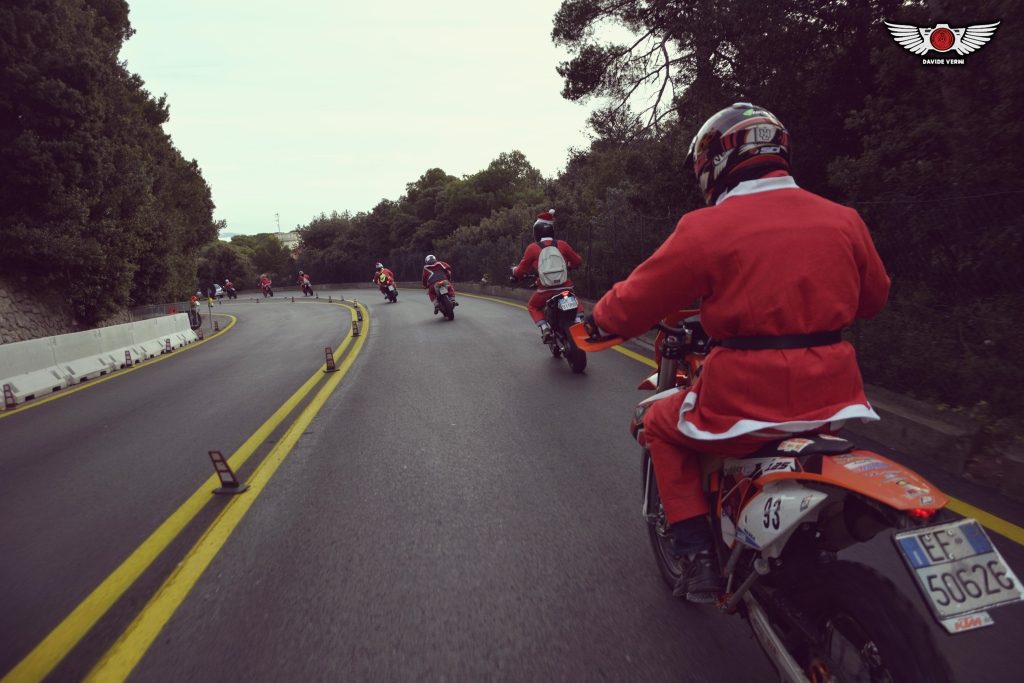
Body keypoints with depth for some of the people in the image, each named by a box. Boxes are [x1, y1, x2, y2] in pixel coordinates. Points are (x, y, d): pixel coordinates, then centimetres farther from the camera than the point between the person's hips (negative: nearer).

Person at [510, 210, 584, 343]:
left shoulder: (532, 248, -1)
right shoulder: (562, 244, 4)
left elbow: (522, 269, 5)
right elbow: (578, 262, 13)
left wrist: (514, 273, 27)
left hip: (545, 290, -2)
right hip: (565, 288, 2)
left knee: (532, 306, 26)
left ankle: (545, 328, 3)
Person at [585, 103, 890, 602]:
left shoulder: (707, 228, -9)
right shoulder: (843, 219, 7)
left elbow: (637, 301, -4)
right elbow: (873, 298, 21)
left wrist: (600, 319, 17)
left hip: (748, 401, -6)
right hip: (834, 396, 6)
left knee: (661, 427, 21)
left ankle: (697, 557, 15)